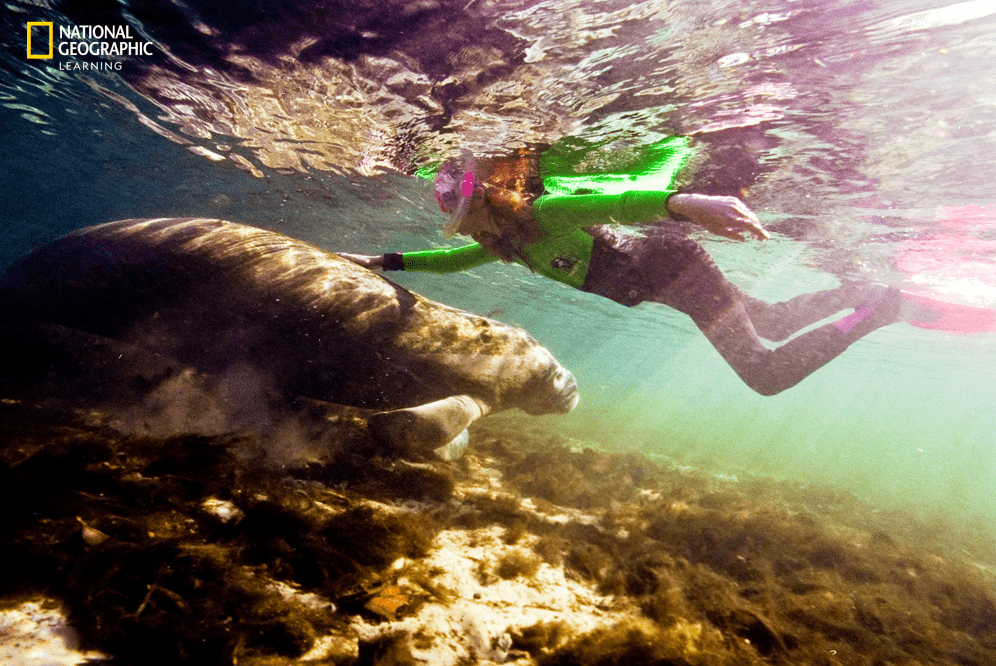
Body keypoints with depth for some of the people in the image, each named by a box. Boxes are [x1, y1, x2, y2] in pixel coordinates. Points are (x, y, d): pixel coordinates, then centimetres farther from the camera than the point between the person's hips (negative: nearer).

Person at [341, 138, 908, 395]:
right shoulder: (508, 240, 0)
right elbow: (454, 260, 15)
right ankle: (857, 294, 40)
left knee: (767, 371, -9)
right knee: (774, 323, 24)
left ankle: (880, 306, 6)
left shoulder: (542, 212, -27)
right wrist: (388, 260, 8)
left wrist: (682, 202, -62)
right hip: (652, 279, 8)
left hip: (669, 263, -8)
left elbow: (616, 201, -44)